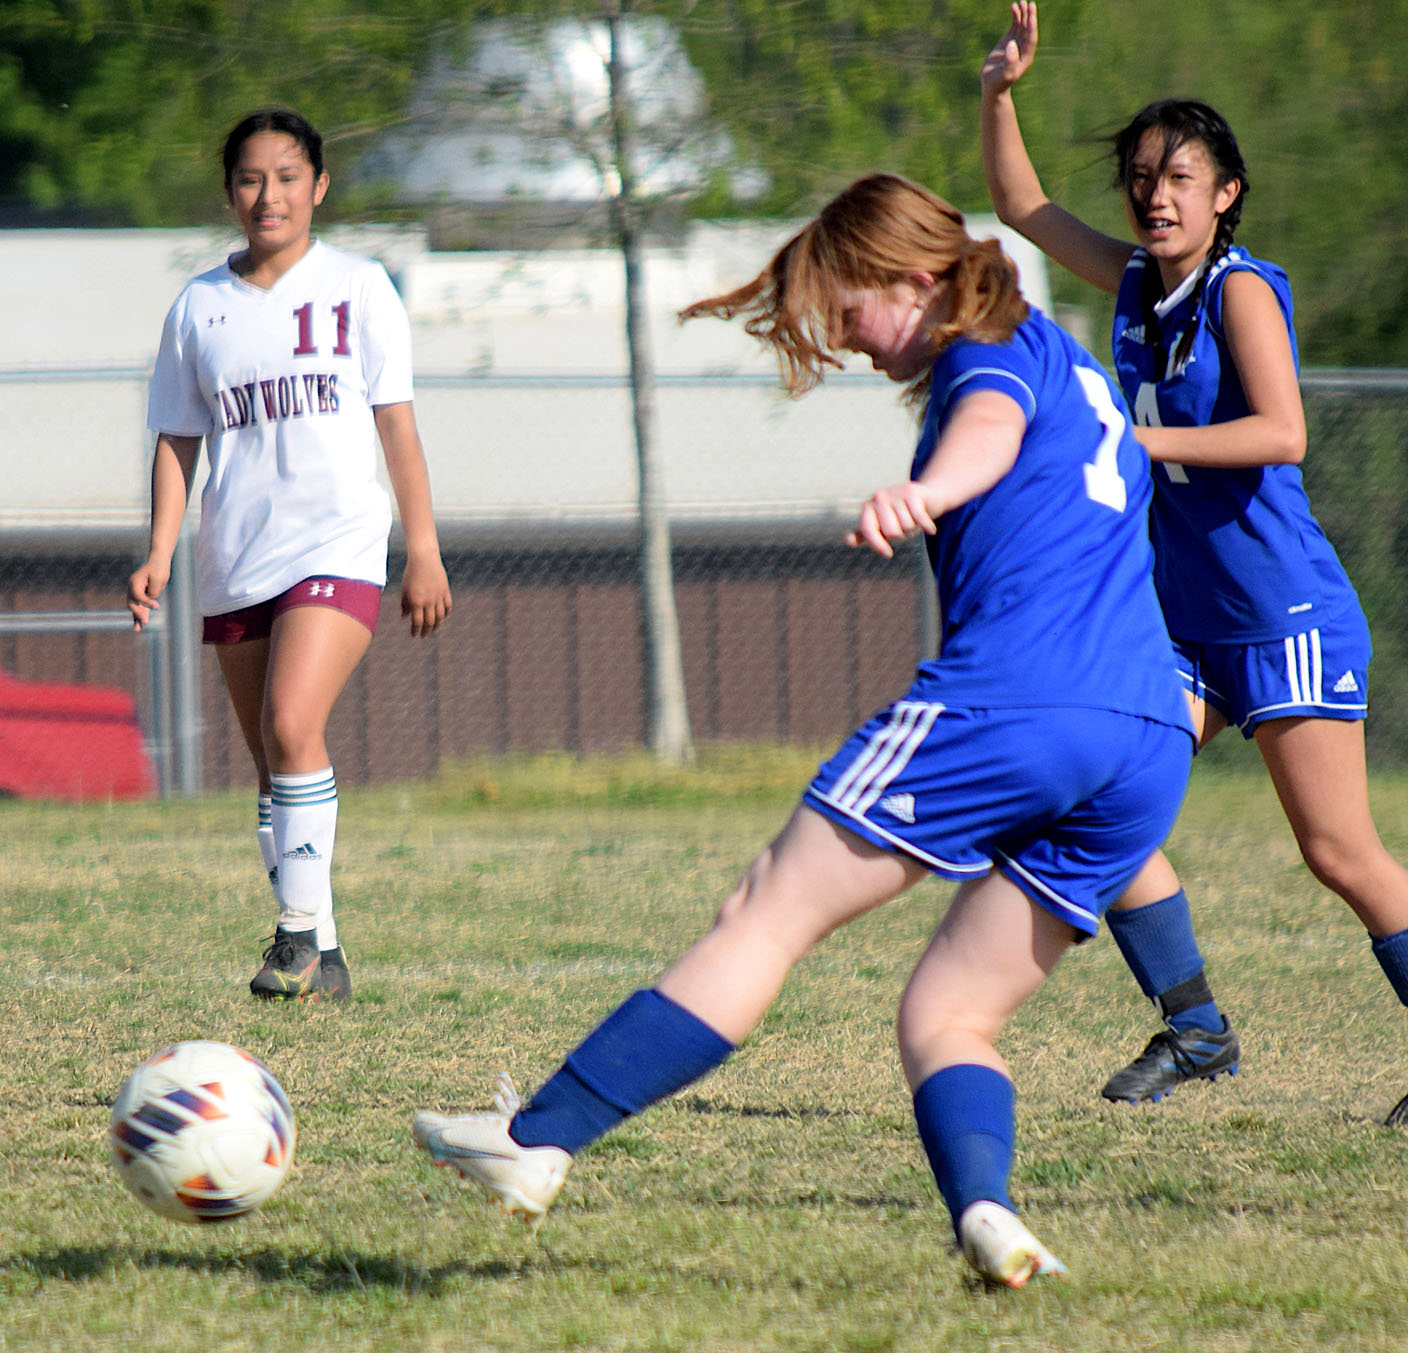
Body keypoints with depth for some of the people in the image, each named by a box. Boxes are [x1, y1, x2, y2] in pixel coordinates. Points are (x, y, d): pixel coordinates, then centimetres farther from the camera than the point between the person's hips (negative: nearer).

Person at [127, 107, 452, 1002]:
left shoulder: (357, 288, 4)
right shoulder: (199, 308, 9)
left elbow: (397, 423, 5)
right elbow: (178, 441, 13)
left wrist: (425, 552, 1)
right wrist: (160, 554, 0)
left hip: (339, 543, -4)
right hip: (236, 560, 4)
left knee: (292, 727, -23)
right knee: (275, 765, 5)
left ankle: (303, 929, -19)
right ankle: (321, 962, 12)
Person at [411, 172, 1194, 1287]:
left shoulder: (995, 346, 3)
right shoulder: (1083, 375, 31)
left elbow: (991, 423, -21)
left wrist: (927, 489, -42)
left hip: (1006, 696, -8)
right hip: (1153, 744, 8)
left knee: (769, 915, -2)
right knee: (948, 1017, 8)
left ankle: (537, 1142, -2)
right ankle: (986, 1208, -21)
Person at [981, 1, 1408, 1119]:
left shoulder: (1242, 290, -12)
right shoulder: (1137, 281, 8)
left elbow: (1282, 433, -24)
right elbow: (1024, 210, 21)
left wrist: (1135, 439, -25)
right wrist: (1001, 96, 6)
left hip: (1288, 616, -7)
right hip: (1187, 619, 7)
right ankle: (1194, 1027, 6)